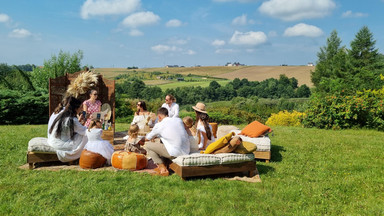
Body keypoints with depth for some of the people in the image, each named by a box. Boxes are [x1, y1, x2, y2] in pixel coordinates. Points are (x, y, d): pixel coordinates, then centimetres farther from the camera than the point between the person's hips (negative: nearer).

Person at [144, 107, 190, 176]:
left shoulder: (159, 125, -2)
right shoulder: (179, 120, 10)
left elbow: (147, 138, 13)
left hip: (175, 153, -7)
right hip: (186, 152, 7)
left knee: (148, 145, 5)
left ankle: (163, 169, 4)